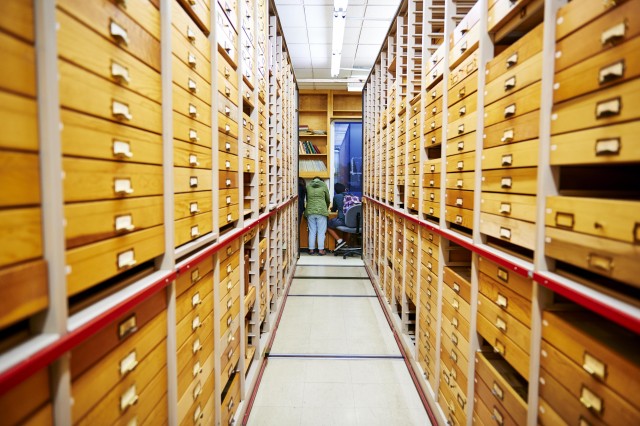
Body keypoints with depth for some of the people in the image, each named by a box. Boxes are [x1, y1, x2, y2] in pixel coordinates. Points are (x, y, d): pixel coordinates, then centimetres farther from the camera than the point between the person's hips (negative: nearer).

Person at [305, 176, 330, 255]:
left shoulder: (308, 186, 11)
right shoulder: (324, 185, 6)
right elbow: (328, 199, 14)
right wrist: (326, 208, 31)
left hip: (310, 211, 2)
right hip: (321, 211, -2)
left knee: (312, 231, 8)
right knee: (321, 231, 3)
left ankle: (311, 249, 11)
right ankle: (321, 250, 4)